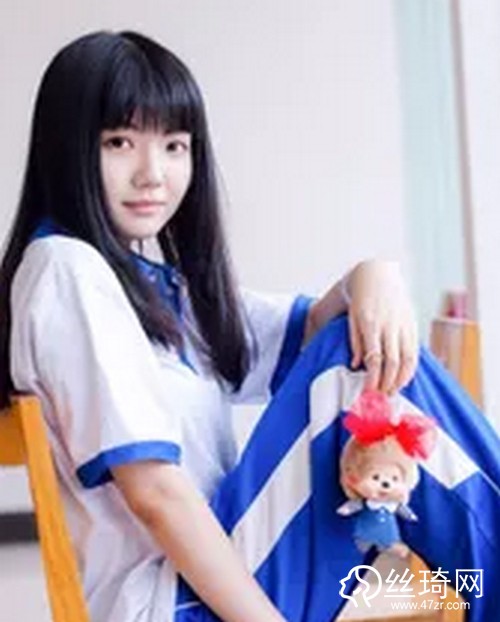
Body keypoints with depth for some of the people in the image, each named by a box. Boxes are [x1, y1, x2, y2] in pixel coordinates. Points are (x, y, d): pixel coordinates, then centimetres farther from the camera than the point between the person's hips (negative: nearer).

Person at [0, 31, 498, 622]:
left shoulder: (160, 282, 15)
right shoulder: (68, 271, -13)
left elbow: (311, 333, 15)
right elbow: (154, 493, -19)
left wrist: (370, 277, -7)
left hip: (218, 566, 9)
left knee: (368, 345, 0)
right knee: (348, 364, -13)